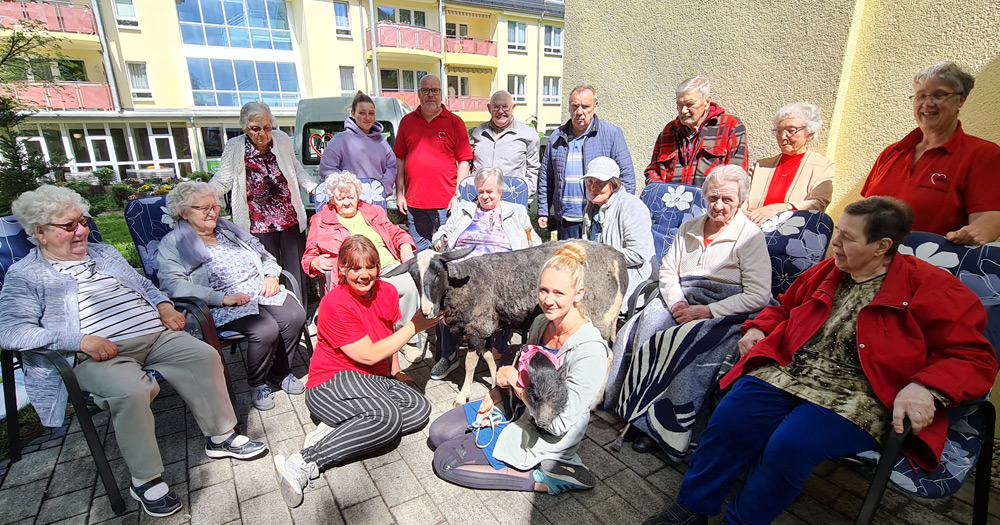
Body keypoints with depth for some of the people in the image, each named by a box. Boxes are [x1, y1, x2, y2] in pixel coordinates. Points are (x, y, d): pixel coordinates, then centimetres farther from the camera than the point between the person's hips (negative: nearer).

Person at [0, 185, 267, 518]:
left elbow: (144, 286, 28)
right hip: (98, 355, -5)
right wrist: (80, 340, -21)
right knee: (129, 390, -34)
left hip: (156, 335, 6)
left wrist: (163, 306, 5)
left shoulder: (104, 253, 22)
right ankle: (145, 480, -14)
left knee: (205, 356, -15)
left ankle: (221, 436, 1)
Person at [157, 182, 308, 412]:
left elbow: (265, 256, 25)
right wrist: (222, 298, -23)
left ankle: (280, 373, 4)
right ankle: (257, 384, -2)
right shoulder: (172, 244, 3)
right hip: (223, 307, -5)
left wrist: (271, 276, 2)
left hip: (262, 291, 6)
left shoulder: (229, 230, 20)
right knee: (266, 330, -31)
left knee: (295, 316, -22)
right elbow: (173, 284, -13)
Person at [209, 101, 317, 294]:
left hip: (291, 221, 2)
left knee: (296, 276, 6)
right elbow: (222, 181, 0)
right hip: (258, 226, -2)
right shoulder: (234, 148, -3)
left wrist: (312, 187, 11)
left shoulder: (282, 139, 4)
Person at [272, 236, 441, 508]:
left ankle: (332, 430, -13)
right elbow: (369, 355, -20)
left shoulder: (387, 292, 0)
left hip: (372, 379, 8)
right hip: (331, 383, -8)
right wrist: (414, 326, -18)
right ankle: (304, 463, -23)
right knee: (387, 417, -32)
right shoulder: (335, 304, -19)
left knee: (420, 408, -14)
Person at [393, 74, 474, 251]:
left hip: (446, 203, -2)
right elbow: (399, 159, 12)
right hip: (414, 202, 3)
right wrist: (399, 194, 7)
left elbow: (464, 161, 0)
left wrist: (458, 194, -7)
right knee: (418, 252, 10)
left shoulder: (455, 122, 3)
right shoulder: (407, 121, 11)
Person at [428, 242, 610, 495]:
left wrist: (516, 381, -21)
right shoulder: (541, 323, -6)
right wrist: (498, 391, -5)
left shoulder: (590, 351, -30)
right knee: (438, 432, 10)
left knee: (444, 460, -7)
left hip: (544, 436, -8)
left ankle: (543, 478, -4)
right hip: (518, 406, 9)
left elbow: (559, 424, -27)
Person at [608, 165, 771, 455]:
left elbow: (758, 295, -10)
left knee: (692, 344, -32)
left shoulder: (751, 236, -2)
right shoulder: (688, 228, 16)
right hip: (681, 301, 5)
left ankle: (667, 426, -20)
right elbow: (667, 271, 13)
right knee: (647, 325, -24)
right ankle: (644, 411, -17)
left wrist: (708, 311, -18)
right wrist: (676, 303, -7)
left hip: (725, 311, -5)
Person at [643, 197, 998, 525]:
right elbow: (784, 307, 33)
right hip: (787, 372, 5)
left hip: (856, 396, -4)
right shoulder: (826, 272, 18)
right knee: (729, 419, -21)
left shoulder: (930, 287, 2)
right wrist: (758, 328, 12)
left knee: (789, 446, -31)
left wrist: (925, 389, -20)